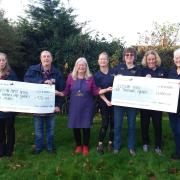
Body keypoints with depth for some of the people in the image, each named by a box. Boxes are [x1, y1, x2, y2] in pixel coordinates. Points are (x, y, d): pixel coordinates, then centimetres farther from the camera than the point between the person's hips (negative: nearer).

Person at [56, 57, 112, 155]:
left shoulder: (90, 78, 0)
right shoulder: (71, 77, 0)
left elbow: (95, 91, 1)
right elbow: (66, 92, 2)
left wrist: (106, 89, -8)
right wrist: (58, 93, -14)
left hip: (87, 106, -1)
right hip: (74, 107, 1)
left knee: (86, 127, 3)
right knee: (75, 126, 7)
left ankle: (85, 146, 24)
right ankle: (78, 145, 29)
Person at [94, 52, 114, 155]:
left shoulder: (114, 71, 2)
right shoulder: (97, 75, -1)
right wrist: (106, 101, -18)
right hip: (104, 102, -1)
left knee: (113, 122, 7)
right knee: (105, 123, -2)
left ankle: (111, 142, 22)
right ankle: (100, 144, 11)